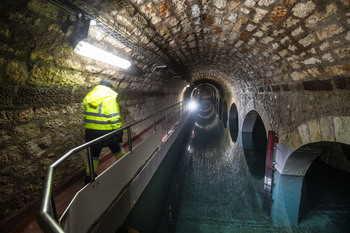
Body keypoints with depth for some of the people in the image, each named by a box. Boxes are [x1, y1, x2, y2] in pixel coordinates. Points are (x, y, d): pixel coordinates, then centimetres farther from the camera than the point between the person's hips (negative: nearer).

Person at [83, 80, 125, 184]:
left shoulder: (88, 97, 8)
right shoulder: (110, 98, -12)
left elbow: (86, 116, 11)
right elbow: (114, 118, -16)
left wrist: (87, 131, 18)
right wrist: (118, 132, -10)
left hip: (91, 132, 5)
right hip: (106, 131, -4)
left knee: (93, 155, 16)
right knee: (116, 150, 19)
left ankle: (89, 177, 21)